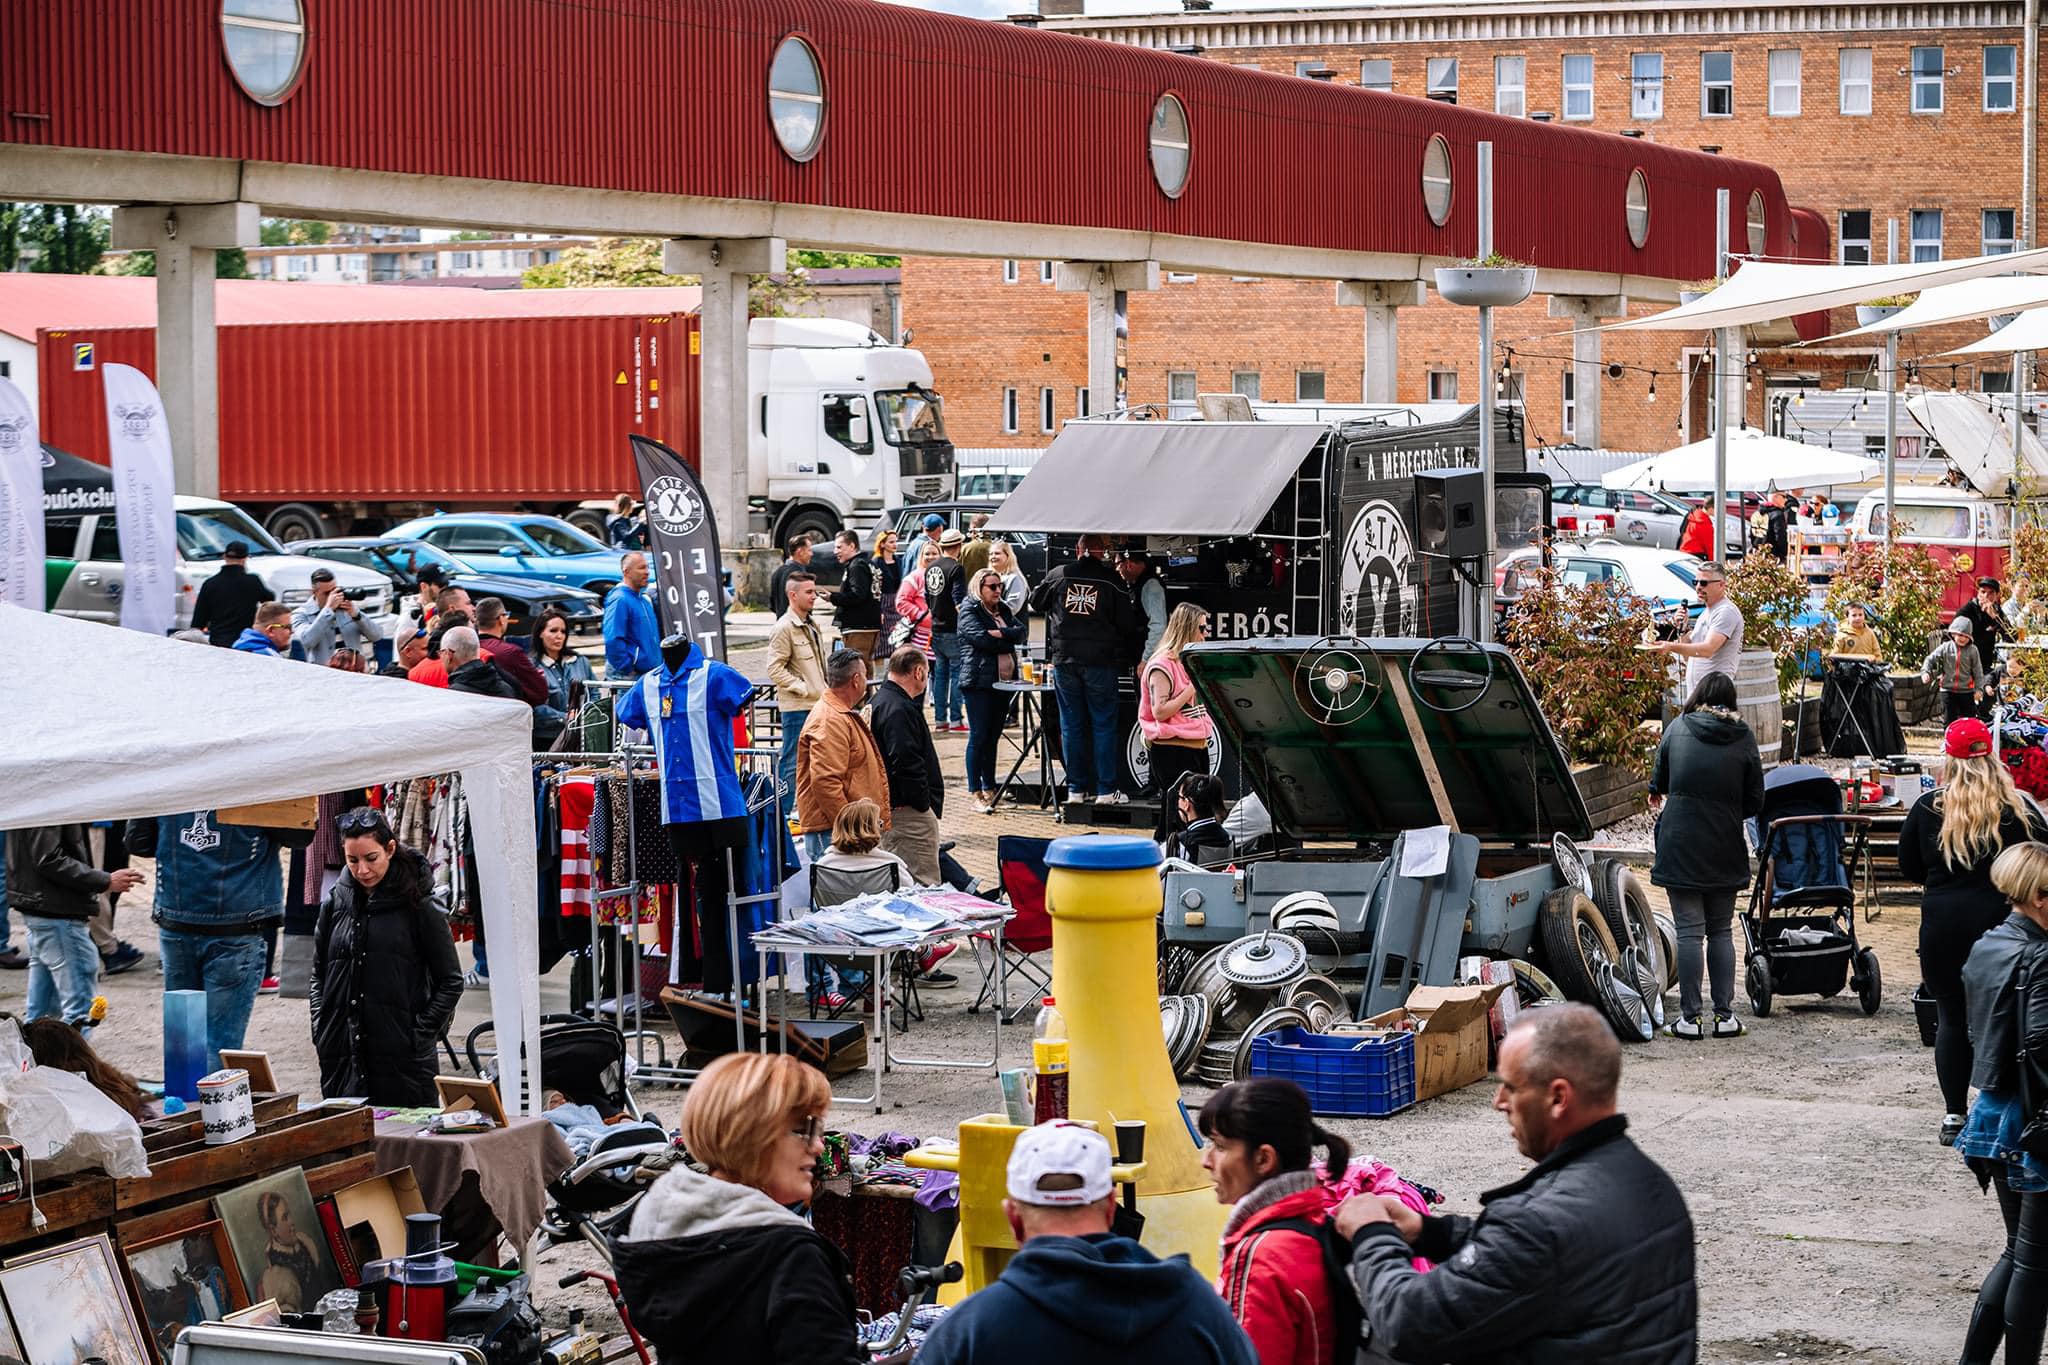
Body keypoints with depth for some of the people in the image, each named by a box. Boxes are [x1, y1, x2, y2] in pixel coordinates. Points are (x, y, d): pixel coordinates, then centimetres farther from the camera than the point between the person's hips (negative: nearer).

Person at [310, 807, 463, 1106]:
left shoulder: (419, 905, -2)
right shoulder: (335, 904, 9)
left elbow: (451, 982, 1)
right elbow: (318, 977, 19)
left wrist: (422, 1034, -7)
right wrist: (321, 1033, 5)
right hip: (342, 1058, 4)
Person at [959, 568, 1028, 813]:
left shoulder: (1004, 609, 18)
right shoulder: (969, 610, -2)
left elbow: (1022, 631, 3)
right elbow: (981, 638, -16)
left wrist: (1001, 633, -15)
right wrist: (1009, 642, -5)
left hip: (1002, 681, 6)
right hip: (978, 682, -6)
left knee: (992, 737, 10)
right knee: (978, 737, -6)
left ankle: (990, 790, 16)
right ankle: (976, 794, -5)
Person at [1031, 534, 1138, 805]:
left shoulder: (1058, 575, 1)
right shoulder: (1111, 580, -6)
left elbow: (1036, 601, 16)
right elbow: (1125, 623, -3)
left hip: (1064, 660, 2)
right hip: (1100, 661, -2)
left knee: (1071, 724, 9)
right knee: (1103, 724, 3)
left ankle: (1076, 788, 10)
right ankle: (1106, 789, 1)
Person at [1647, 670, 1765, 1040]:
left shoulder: (1677, 729, -1)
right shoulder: (1743, 738, -1)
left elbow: (1659, 779, 15)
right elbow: (1755, 802, 1)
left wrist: (1658, 793, 39)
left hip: (1680, 845, -1)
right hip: (1725, 851, 1)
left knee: (1689, 932, 0)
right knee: (1722, 931, 12)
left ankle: (1691, 1017, -1)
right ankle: (1724, 1015, 10)